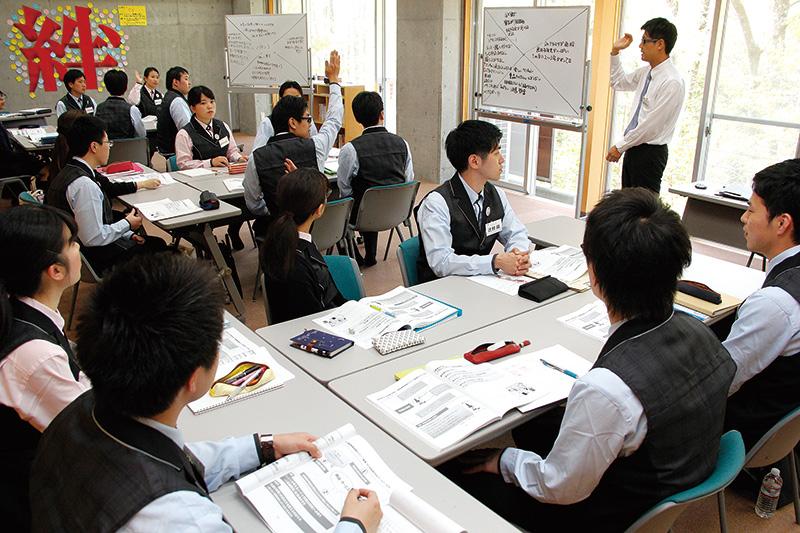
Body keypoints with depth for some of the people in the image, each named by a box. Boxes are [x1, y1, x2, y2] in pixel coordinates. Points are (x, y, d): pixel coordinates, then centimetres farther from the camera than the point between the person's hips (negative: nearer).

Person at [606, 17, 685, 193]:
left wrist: (620, 146, -12)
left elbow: (651, 125, -20)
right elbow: (618, 83, 26)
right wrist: (615, 52, 14)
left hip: (650, 153, -9)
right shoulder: (645, 72, 8)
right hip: (633, 148, 9)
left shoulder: (672, 82, -19)